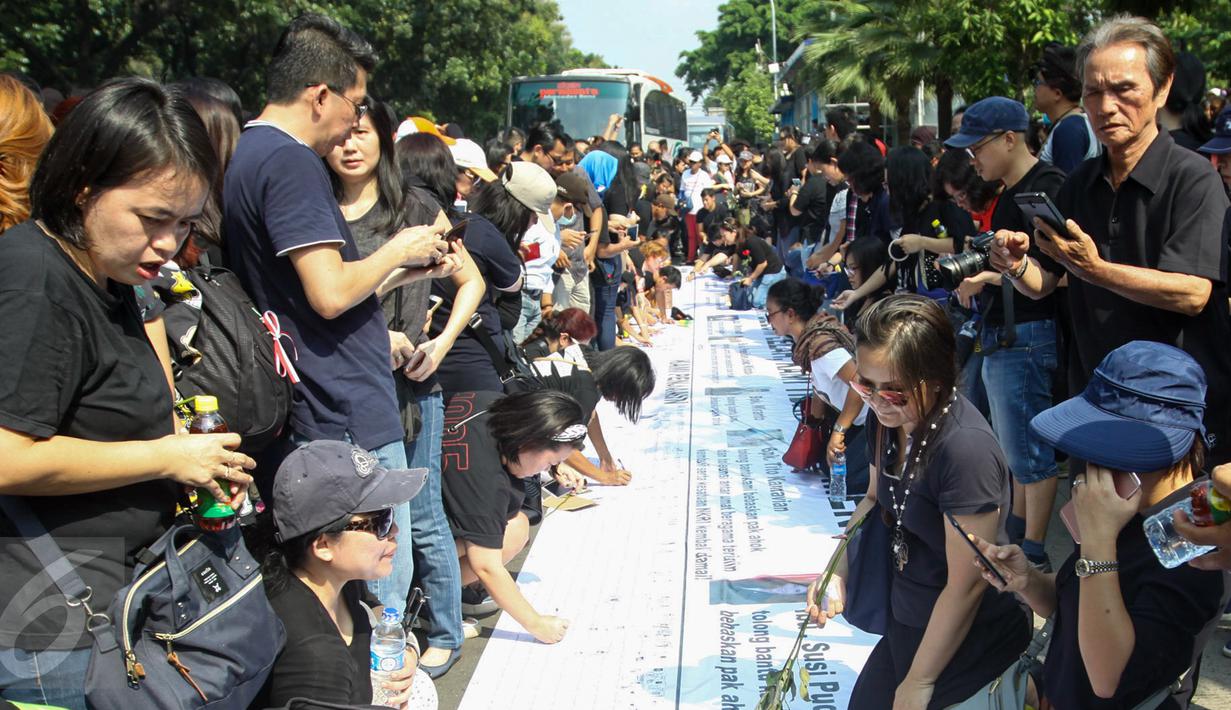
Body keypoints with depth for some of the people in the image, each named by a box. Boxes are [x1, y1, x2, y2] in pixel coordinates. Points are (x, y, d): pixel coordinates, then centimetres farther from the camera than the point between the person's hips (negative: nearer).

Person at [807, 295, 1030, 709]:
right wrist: (837, 571, -2)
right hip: (906, 625, 7)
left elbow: (967, 585, -25)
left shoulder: (967, 450, -32)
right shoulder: (889, 418, -8)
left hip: (964, 645, -7)